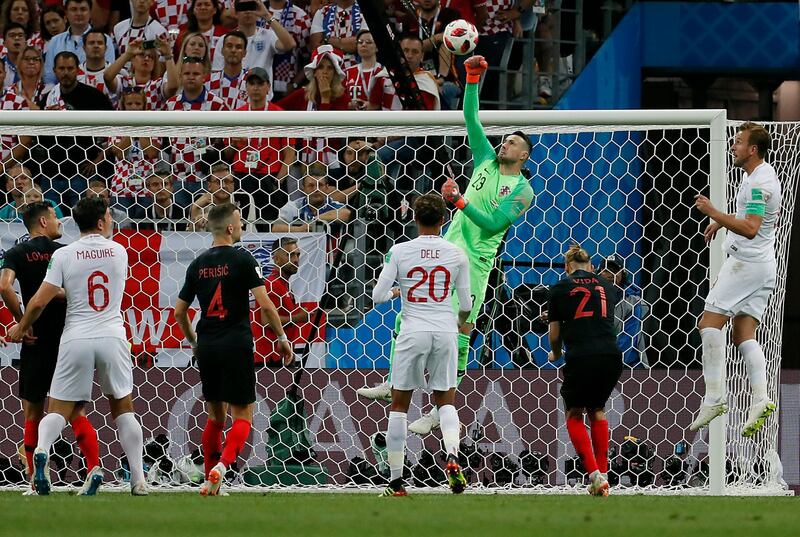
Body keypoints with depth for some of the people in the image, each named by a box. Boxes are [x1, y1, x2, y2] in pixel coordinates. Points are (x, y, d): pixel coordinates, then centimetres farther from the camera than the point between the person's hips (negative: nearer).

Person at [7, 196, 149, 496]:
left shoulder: (64, 255, -2)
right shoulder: (119, 252, 5)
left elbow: (40, 301, -5)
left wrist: (21, 328, 13)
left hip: (76, 339, -1)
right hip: (112, 337, 1)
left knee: (58, 410, 4)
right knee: (123, 408, 13)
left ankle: (41, 450, -27)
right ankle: (138, 480, 8)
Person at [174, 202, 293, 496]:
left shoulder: (198, 264, 8)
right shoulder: (242, 259, -7)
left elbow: (179, 312, 13)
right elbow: (265, 305, -12)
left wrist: (193, 342, 28)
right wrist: (282, 338, -1)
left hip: (207, 347, 5)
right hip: (236, 345, -5)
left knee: (215, 416, 17)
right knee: (243, 415, 1)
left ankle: (210, 481, 16)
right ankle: (221, 465, -22)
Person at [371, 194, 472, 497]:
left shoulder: (399, 252, -3)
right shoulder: (456, 255, 1)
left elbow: (378, 296, -4)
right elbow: (466, 304, 7)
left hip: (413, 332, -1)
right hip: (445, 331, 1)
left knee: (399, 404, 9)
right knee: (446, 400, 15)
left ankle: (396, 480, 7)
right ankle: (452, 458, -14)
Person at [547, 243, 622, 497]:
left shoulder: (561, 288, 7)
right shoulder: (606, 285, 16)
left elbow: (555, 334, 9)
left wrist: (555, 353, 30)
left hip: (581, 358, -3)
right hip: (611, 356, 3)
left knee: (574, 415, 15)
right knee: (597, 410, 25)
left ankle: (593, 473, -4)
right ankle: (603, 473, 17)